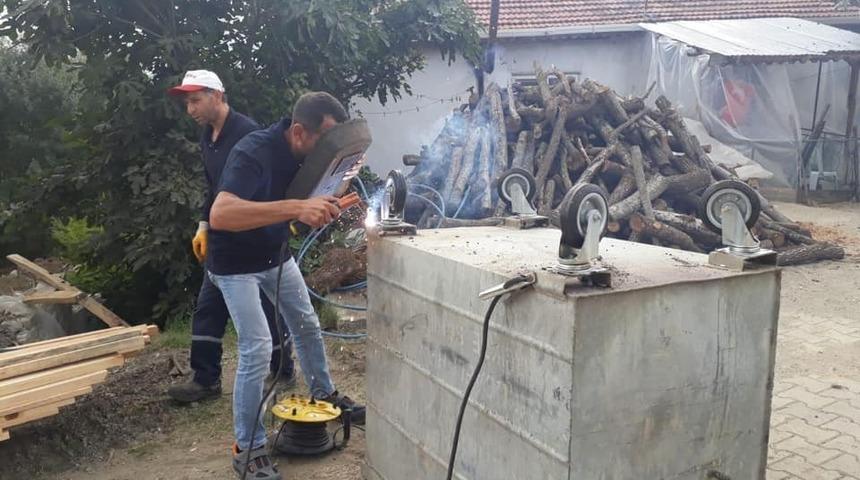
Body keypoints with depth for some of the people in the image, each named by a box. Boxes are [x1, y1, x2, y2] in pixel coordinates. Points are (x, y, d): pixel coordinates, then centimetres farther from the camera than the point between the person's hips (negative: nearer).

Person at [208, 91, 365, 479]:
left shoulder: (305, 153, -11)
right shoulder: (253, 153, -34)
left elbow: (307, 198, 5)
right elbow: (219, 214, -48)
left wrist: (329, 205, -19)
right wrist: (295, 208, -56)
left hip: (275, 255, 8)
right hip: (236, 264, -7)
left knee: (307, 325, 18)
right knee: (257, 349, -12)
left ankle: (324, 394, 42)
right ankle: (247, 449, 2)